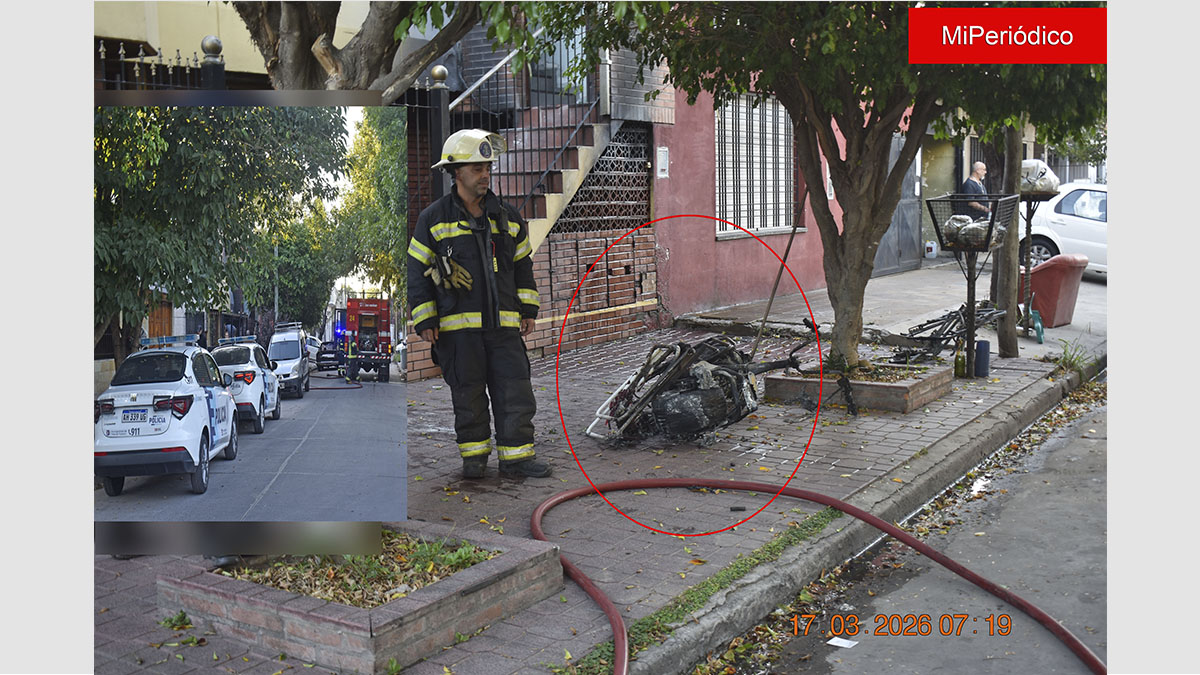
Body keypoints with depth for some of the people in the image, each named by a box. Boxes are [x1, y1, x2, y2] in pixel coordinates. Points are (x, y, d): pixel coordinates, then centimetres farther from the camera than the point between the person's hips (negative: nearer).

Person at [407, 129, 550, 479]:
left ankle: (517, 455, 10)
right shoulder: (433, 219, 1)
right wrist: (425, 322, -3)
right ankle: (474, 455, 20)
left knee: (515, 389, 1)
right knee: (468, 394, 5)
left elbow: (523, 264, 18)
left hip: (504, 324, 3)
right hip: (457, 325, -3)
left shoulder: (507, 216, 11)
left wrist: (528, 310, 13)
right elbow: (417, 272, 2)